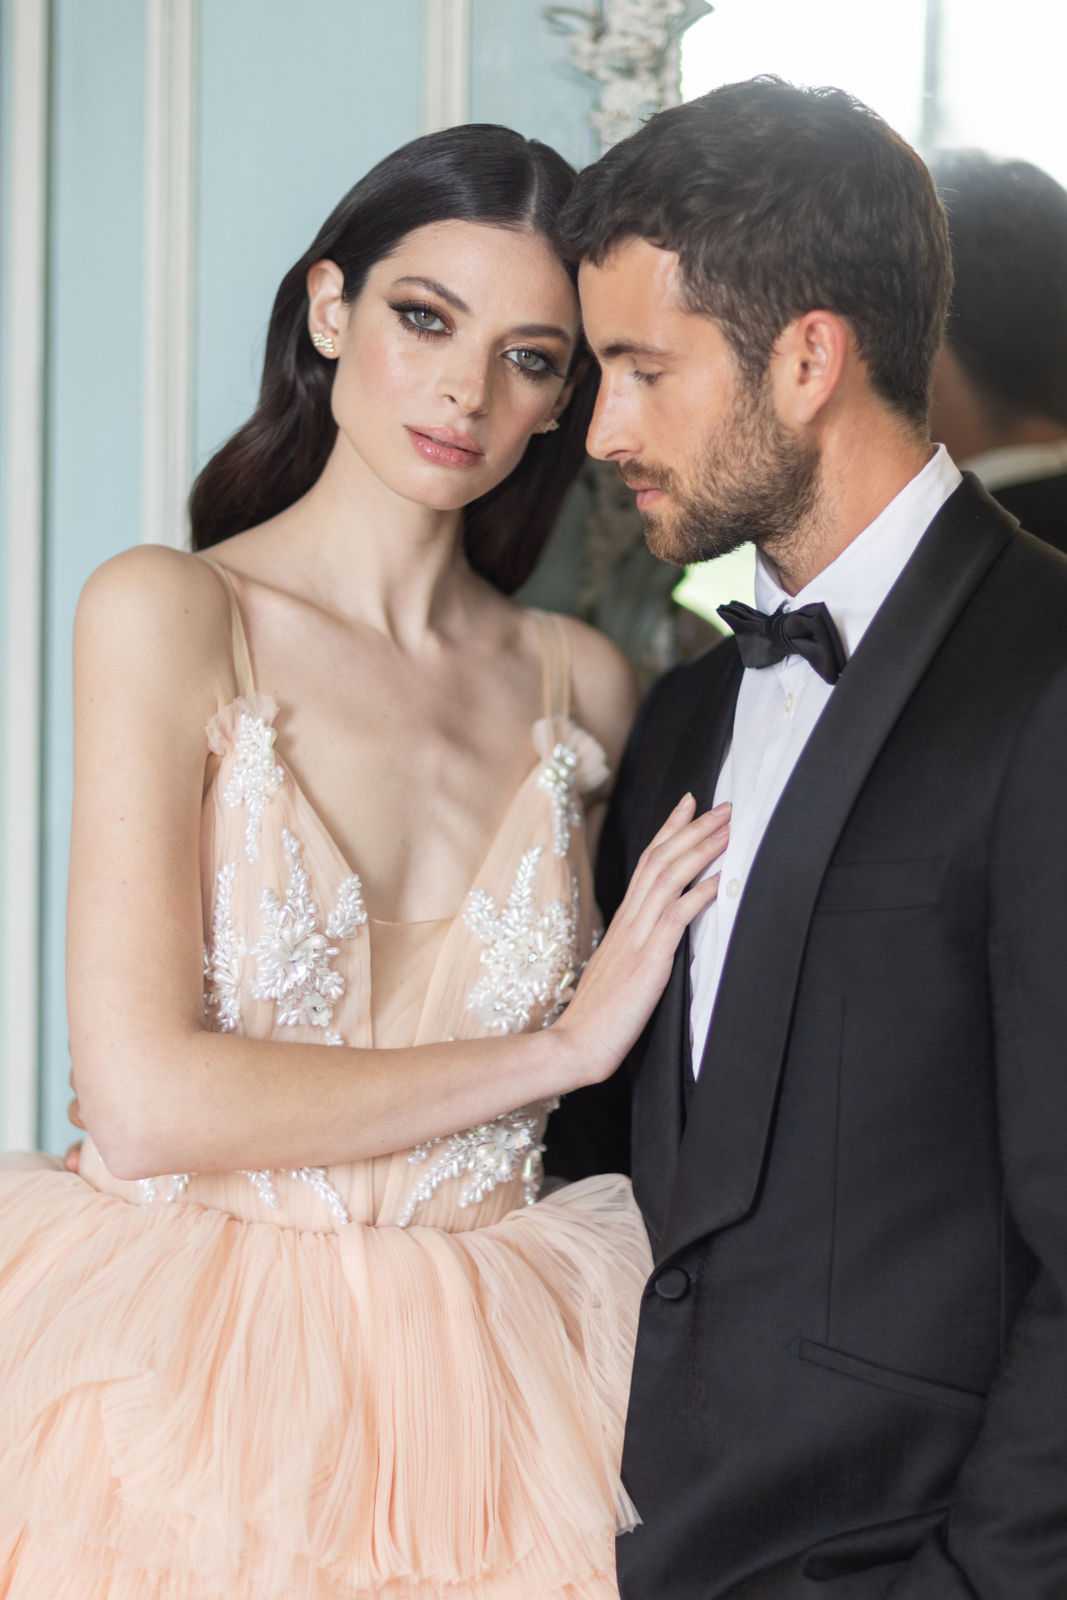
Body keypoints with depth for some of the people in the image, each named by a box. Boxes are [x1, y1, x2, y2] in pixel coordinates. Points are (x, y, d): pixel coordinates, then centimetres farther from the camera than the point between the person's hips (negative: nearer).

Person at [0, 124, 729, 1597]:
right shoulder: (167, 615, -8)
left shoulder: (586, 687, 4)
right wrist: (555, 1048, -11)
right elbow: (144, 1102, -17)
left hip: (472, 1381, 4)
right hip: (193, 1363, -3)